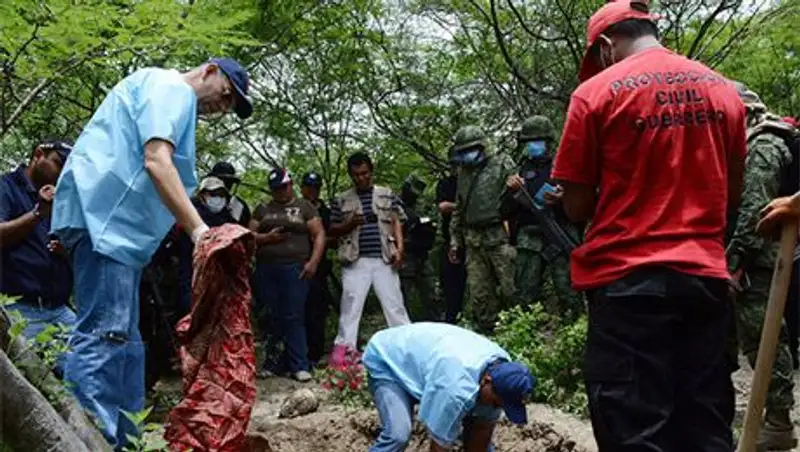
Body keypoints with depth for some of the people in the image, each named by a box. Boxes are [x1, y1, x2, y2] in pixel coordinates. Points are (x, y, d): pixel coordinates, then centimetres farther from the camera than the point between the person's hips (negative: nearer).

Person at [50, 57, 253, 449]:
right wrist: (198, 228, -25)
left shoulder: (174, 100, 27)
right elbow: (156, 160, -19)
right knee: (104, 333, -17)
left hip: (116, 222, 11)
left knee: (120, 337, 11)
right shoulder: (172, 87, -4)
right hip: (105, 215, -11)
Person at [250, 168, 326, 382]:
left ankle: (299, 366, -6)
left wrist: (313, 261, -10)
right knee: (271, 318, 4)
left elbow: (319, 235, 2)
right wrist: (267, 238, -7)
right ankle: (273, 362, 11)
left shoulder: (304, 207, 8)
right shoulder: (262, 209, 17)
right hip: (266, 270, 3)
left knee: (294, 317, -8)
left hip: (294, 269, -3)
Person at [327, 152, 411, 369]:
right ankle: (344, 348, 1)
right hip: (355, 261, 0)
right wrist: (350, 224, -8)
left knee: (394, 302, 2)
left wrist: (399, 248, -5)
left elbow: (396, 222, 8)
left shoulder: (386, 195, 11)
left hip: (384, 259, 0)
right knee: (350, 304, -2)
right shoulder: (342, 200, 10)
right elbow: (332, 230, 12)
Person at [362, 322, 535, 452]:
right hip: (387, 362, -8)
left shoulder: (502, 368, -19)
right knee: (398, 434, -31)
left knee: (482, 421, 2)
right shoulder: (458, 388, -43)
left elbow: (483, 427, -9)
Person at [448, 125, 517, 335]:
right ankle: (488, 334, 13)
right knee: (479, 295, 5)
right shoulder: (464, 173, 18)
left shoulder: (502, 164, 0)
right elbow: (458, 211, 23)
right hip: (474, 243, 6)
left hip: (500, 238, -6)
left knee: (510, 290, -5)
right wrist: (455, 241, 20)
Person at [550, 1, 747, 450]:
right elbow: (733, 195, 15)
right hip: (706, 275, 5)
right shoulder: (724, 89, 9)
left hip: (629, 279, -5)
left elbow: (577, 206, -3)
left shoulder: (598, 91, -5)